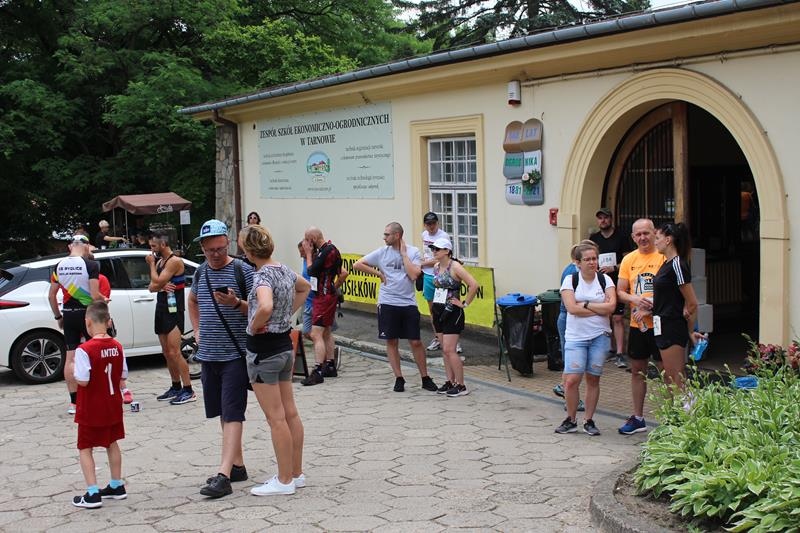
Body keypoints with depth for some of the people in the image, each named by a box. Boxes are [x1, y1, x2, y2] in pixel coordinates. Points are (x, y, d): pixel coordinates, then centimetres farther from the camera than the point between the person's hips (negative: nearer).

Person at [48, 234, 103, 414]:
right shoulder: (91, 265, -12)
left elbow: (51, 295, 9)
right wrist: (104, 300, 4)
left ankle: (73, 402, 6)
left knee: (71, 357, 6)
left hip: (68, 314, 4)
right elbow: (95, 295, -17)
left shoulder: (59, 266, 4)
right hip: (87, 313, -4)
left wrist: (58, 316, 20)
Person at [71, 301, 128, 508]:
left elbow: (83, 380, -23)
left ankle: (92, 494, -2)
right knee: (112, 444, 18)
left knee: (85, 448, 3)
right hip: (113, 406, 6)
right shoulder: (117, 346, -2)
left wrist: (74, 374, -4)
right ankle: (117, 486, 27)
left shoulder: (85, 350, -21)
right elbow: (123, 375, 5)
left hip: (91, 410, -6)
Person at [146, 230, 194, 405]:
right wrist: (161, 286, -10)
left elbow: (157, 281, -19)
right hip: (161, 308, 9)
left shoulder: (174, 261, -12)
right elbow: (151, 287, 12)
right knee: (166, 353, 11)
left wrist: (151, 264, -4)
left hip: (173, 310, -9)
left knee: (174, 352, -13)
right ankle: (176, 387, 20)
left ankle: (188, 390, -12)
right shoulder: (160, 261, 16)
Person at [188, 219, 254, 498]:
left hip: (235, 354, -6)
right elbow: (192, 301, 29)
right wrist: (197, 331, 17)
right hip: (208, 354, 7)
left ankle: (223, 475, -14)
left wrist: (236, 303, -24)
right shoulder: (200, 272, 10)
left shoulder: (242, 270, -8)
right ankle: (237, 465, 24)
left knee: (232, 414, -10)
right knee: (224, 413, 13)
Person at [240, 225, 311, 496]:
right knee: (290, 413, 13)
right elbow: (305, 287, 27)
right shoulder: (285, 270, 6)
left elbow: (265, 307, -39)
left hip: (263, 349, -9)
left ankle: (284, 480, 6)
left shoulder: (263, 275, -19)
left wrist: (254, 326, -19)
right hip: (285, 345, 9)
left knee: (276, 418, -2)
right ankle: (296, 473, 22)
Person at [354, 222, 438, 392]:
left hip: (408, 303, -1)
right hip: (388, 303, 1)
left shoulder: (413, 252, -1)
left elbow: (414, 274, -15)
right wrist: (378, 273, -1)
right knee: (392, 341, 6)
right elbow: (357, 265, 3)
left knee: (416, 342, 2)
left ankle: (425, 379, 14)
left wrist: (403, 254, -9)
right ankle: (399, 378, 16)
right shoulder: (381, 252, 2)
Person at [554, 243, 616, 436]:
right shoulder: (570, 280, 0)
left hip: (599, 336, 1)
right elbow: (572, 308, -12)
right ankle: (571, 420, 8)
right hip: (576, 337, -1)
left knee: (593, 379, 5)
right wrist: (600, 308, -9)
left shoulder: (605, 279, 4)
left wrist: (585, 305, -9)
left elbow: (611, 306, -8)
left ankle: (589, 421, 16)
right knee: (571, 380, -9)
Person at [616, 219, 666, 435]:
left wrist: (649, 310, -18)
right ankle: (637, 418, 24)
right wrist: (635, 299, -12)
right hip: (637, 325, 6)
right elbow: (620, 292, 9)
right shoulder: (629, 259, 7)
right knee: (637, 370, 13)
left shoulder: (664, 256, -9)